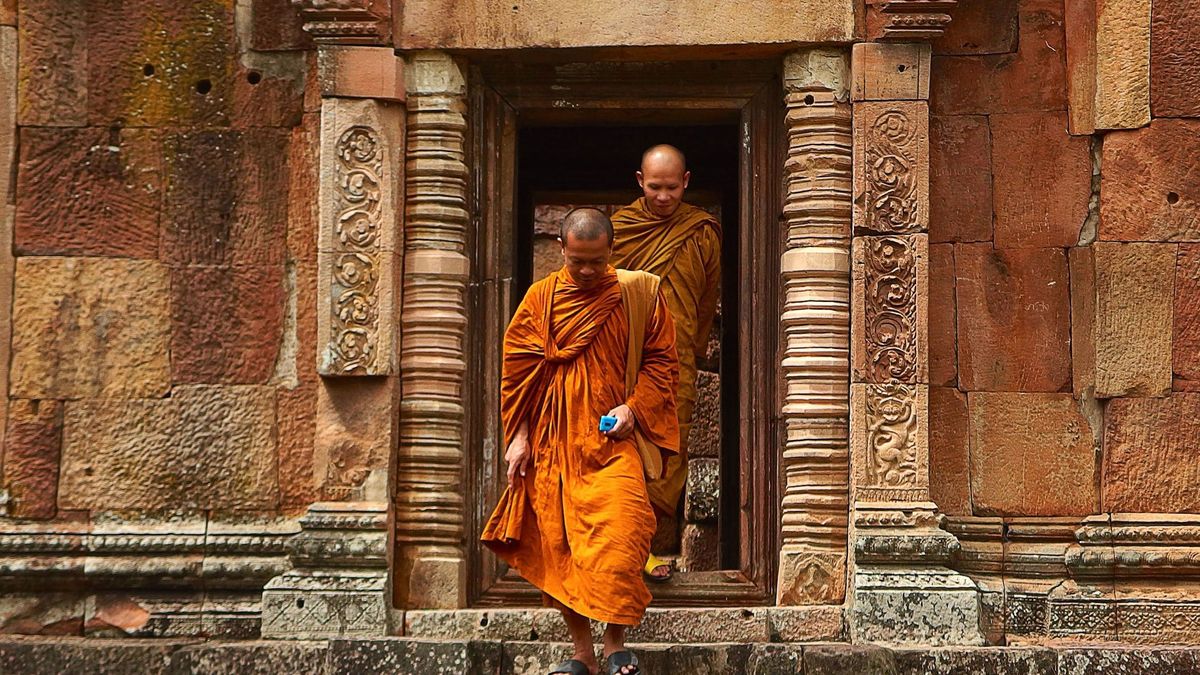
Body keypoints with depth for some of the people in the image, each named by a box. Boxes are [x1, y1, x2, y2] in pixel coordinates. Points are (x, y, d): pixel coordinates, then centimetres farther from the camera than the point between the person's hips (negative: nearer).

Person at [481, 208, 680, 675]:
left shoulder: (638, 294, 4)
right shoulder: (540, 299, 7)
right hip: (553, 443, 2)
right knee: (559, 543, 3)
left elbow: (661, 360, 8)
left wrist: (633, 407, -7)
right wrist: (519, 437, 3)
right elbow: (517, 370, 9)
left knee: (616, 536, -15)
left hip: (613, 439, -2)